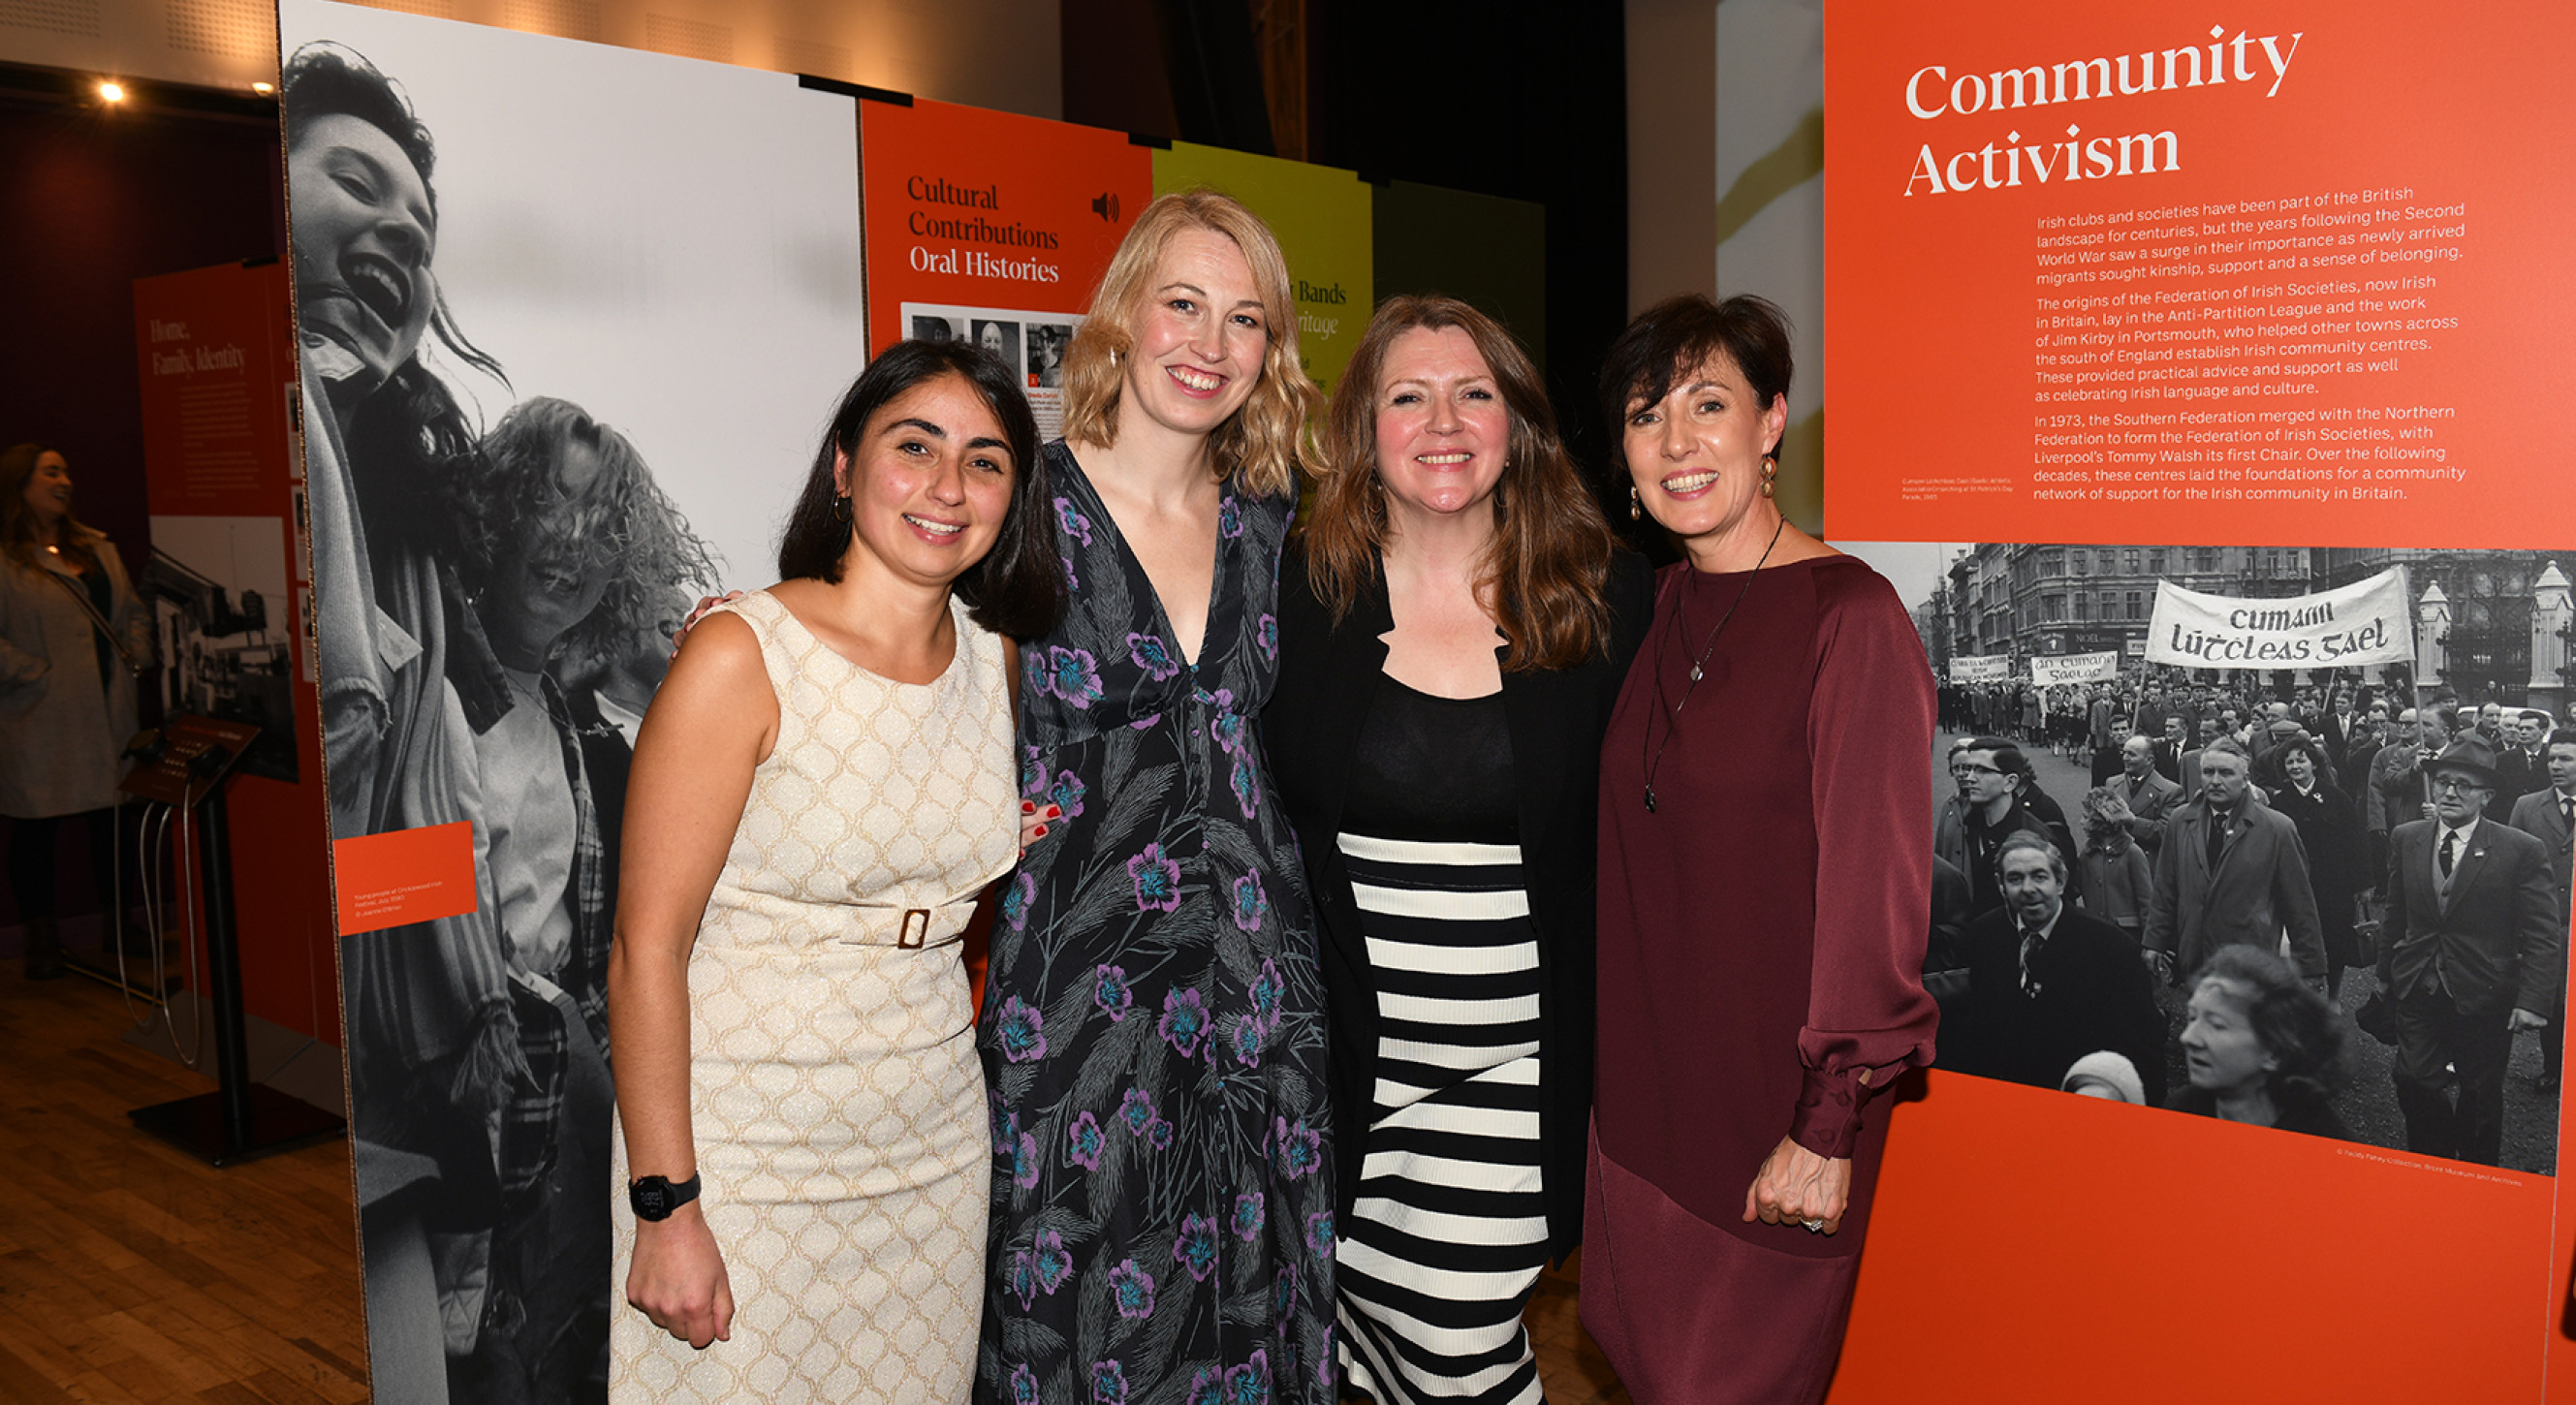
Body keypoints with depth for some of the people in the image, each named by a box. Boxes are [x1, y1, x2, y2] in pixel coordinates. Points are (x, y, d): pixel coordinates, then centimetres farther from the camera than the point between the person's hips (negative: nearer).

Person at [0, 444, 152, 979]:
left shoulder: (97, 547, 14)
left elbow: (133, 611, 23)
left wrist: (135, 656, 9)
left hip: (108, 714, 6)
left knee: (114, 818, 11)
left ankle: (120, 923, 24)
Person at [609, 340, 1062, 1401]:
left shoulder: (992, 659, 3)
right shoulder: (742, 654, -15)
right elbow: (647, 948, -15)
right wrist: (667, 1206, -16)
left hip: (936, 1148, 6)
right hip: (749, 1162, -5)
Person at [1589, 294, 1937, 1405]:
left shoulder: (1850, 617, -17)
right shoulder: (1666, 607, 7)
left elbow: (1875, 888, -17)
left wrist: (1828, 1130, -17)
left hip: (1773, 1103, -6)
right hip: (1645, 1084, 7)